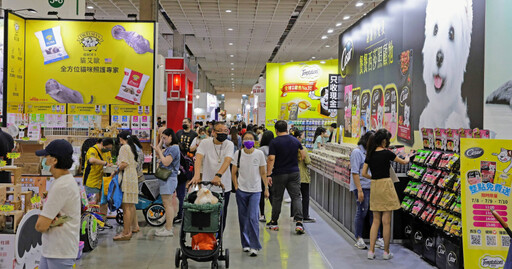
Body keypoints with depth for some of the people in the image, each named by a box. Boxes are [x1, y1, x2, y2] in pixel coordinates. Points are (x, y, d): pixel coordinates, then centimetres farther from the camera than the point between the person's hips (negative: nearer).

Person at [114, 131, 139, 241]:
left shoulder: (124, 147, -8)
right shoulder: (132, 147, 19)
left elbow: (124, 164, -17)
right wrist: (119, 165, 20)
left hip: (126, 178, -10)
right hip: (133, 177, 10)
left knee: (126, 206, -10)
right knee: (131, 205, 13)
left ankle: (126, 233, -10)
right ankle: (130, 229, 18)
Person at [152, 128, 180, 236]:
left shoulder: (174, 148, -14)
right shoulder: (169, 148, 17)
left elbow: (166, 162, -21)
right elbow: (159, 156, 24)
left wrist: (159, 151, -12)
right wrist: (160, 143, 17)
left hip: (169, 178, -10)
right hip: (166, 178, 10)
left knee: (167, 203, -8)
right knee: (169, 203, 14)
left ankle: (168, 230, -6)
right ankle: (168, 226, 22)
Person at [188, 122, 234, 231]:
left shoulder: (229, 144, -4)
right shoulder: (205, 143, -4)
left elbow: (227, 161, -21)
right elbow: (199, 158, -19)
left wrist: (218, 175, -38)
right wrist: (196, 175, -37)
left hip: (224, 186, 1)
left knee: (221, 216, 6)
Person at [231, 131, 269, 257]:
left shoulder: (259, 154, -2)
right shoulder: (238, 153, 0)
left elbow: (263, 173, 5)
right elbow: (233, 173, 6)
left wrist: (266, 188, 3)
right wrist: (236, 187, -2)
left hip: (255, 191, -2)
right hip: (241, 190, 2)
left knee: (253, 218, -11)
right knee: (243, 218, 8)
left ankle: (254, 246, -4)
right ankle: (246, 244, 22)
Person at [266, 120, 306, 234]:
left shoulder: (274, 142, -10)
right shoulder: (295, 140, 5)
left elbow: (271, 159, -17)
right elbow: (303, 155, 10)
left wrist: (268, 175, -16)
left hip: (279, 174, -3)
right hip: (294, 172, 3)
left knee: (277, 198, 10)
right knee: (296, 197, 2)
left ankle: (274, 222, 21)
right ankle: (299, 222, -12)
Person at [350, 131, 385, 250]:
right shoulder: (357, 152, -9)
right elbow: (355, 173, -14)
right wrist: (359, 190, -20)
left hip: (372, 187, 7)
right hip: (362, 187, -7)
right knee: (362, 212, -1)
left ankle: (377, 238, 13)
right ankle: (359, 239, 12)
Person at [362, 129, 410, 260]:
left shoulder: (370, 154, 5)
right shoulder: (386, 153, -10)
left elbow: (364, 173, 6)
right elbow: (403, 162, 6)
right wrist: (407, 159, 28)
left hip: (374, 186, 6)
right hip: (386, 186, -6)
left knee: (376, 221, 11)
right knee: (386, 221, 2)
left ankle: (371, 251, 9)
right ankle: (386, 252, 10)